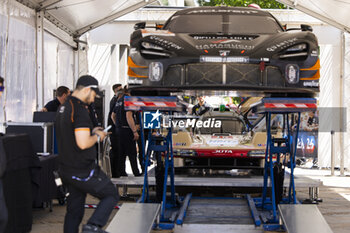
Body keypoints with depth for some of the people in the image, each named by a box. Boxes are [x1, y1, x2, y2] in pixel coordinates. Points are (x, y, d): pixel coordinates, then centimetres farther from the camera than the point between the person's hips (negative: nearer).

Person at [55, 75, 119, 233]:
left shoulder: (63, 108, 12)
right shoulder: (80, 110, -20)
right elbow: (83, 143, -26)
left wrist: (91, 132, 17)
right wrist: (97, 137, -8)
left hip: (66, 169, 9)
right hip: (83, 171, -9)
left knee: (74, 210, 15)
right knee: (111, 195, 5)